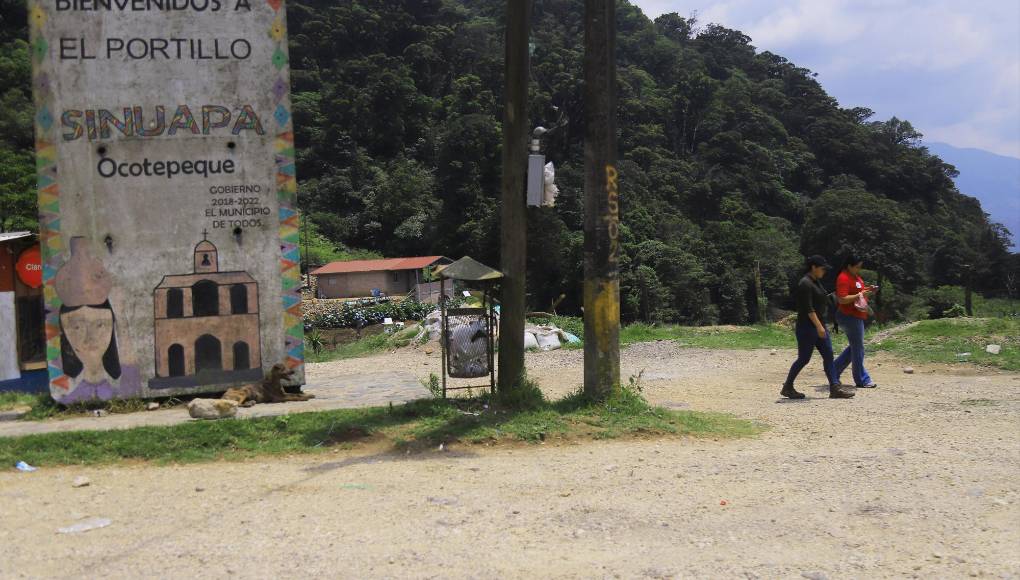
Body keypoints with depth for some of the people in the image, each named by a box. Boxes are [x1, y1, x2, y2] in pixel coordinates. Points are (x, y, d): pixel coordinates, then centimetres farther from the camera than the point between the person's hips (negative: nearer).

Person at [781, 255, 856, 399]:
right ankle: (787, 388, 11)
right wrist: (819, 326, -24)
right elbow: (808, 309, -22)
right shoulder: (805, 284, -16)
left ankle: (835, 388, 2)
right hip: (807, 328, -9)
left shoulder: (816, 282, 14)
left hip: (819, 325, 9)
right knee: (804, 359, -2)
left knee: (828, 356, 3)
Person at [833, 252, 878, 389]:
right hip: (849, 317, -10)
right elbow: (842, 299, -24)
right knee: (858, 349, -2)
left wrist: (867, 290, 8)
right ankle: (862, 380, 7)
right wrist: (860, 294, -24)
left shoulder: (855, 276, 13)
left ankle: (834, 370, 23)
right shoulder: (843, 278, -18)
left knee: (855, 347, 16)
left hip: (857, 316, 10)